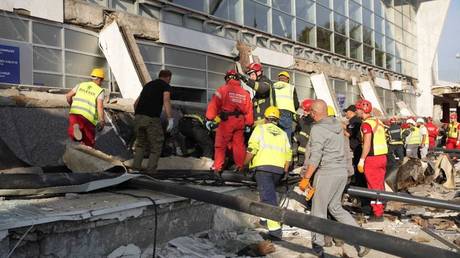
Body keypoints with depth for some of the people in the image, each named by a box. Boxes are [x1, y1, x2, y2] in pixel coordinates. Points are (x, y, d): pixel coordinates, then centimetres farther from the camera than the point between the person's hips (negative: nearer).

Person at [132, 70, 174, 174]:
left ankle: (136, 165, 13)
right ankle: (151, 170, 2)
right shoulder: (166, 86, 7)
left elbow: (136, 103, 29)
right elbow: (166, 101, -12)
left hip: (138, 117, 6)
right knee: (156, 146, 7)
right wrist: (170, 119, -17)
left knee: (141, 142, 24)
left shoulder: (148, 84, 27)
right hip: (152, 118, -6)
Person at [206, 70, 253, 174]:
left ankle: (218, 168, 0)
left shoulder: (223, 89, -2)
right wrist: (248, 124, 14)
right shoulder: (245, 93, 12)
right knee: (239, 145, 13)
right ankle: (241, 167, 20)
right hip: (240, 122, 4)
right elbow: (249, 110, 9)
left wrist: (209, 119, -10)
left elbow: (214, 104, -10)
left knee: (220, 145, 2)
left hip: (226, 121, -4)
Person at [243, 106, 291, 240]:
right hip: (279, 168, 5)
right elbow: (288, 154, 14)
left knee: (268, 197, -9)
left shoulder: (260, 129, 7)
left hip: (263, 166, -5)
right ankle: (266, 217, 30)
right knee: (270, 192, 26)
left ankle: (275, 228, -17)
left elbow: (251, 149, -6)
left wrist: (243, 164, 3)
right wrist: (285, 171, 23)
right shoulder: (283, 133, 20)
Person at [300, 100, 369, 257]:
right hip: (342, 172, 8)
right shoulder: (337, 125, 10)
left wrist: (306, 178, -13)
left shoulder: (317, 129, -13)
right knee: (335, 207, 20)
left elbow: (315, 158, -19)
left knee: (319, 211, 5)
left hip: (327, 173, -8)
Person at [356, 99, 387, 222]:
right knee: (380, 185, 15)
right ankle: (380, 210, 25)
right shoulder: (379, 121, 13)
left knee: (373, 186, -1)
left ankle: (377, 214, 4)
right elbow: (379, 140, 14)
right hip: (383, 156, 8)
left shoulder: (366, 124, -13)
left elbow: (367, 144, -18)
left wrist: (362, 160, -16)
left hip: (372, 158, -8)